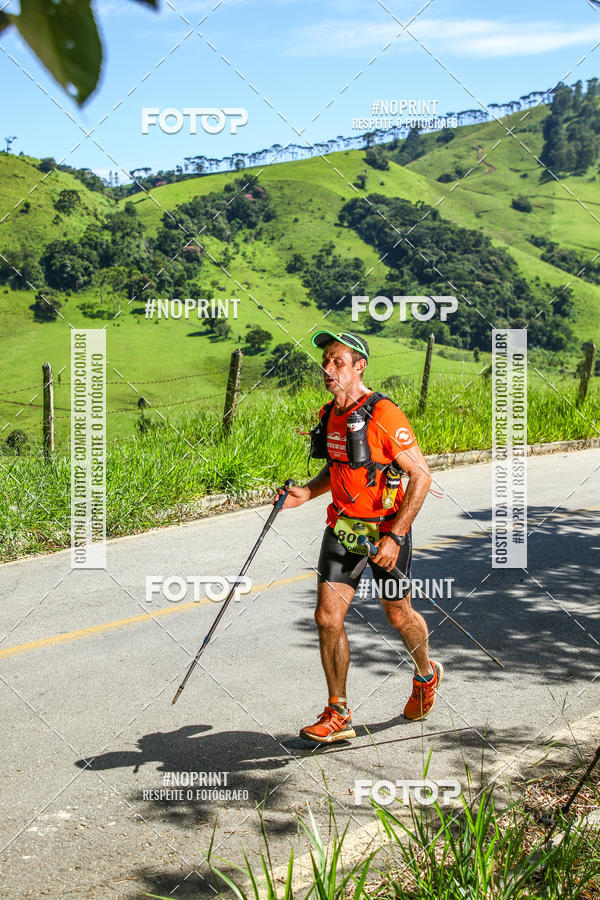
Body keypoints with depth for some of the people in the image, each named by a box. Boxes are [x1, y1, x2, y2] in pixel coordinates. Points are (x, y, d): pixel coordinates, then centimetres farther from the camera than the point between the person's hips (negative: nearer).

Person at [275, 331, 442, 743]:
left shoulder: (383, 415, -20)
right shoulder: (330, 415, 4)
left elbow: (421, 475, -18)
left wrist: (395, 537, -21)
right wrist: (307, 492, 0)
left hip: (386, 528, -6)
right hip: (342, 527, 6)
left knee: (398, 614, 12)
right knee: (327, 617, -3)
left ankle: (427, 675, 44)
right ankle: (338, 717, 6)